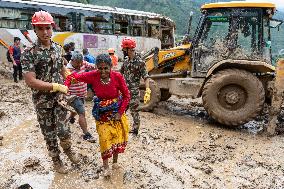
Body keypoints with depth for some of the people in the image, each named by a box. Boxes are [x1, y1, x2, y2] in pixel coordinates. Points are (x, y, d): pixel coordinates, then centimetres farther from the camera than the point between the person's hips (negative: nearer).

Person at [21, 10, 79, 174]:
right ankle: (56, 160, 32)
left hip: (59, 98, 3)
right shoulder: (29, 54, -14)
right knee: (49, 134, 11)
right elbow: (30, 81, -21)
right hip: (42, 101, -2)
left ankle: (67, 148, 30)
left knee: (64, 131, -3)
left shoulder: (58, 48, 1)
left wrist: (65, 88, 9)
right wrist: (56, 86, -20)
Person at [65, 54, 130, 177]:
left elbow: (126, 95, -11)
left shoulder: (117, 76, -21)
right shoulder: (93, 76, -20)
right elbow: (73, 77, -11)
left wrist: (120, 113, -12)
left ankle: (115, 161, 37)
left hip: (117, 111, 1)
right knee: (104, 138, -3)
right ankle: (105, 166, 20)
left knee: (118, 137, 12)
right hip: (102, 113, -1)